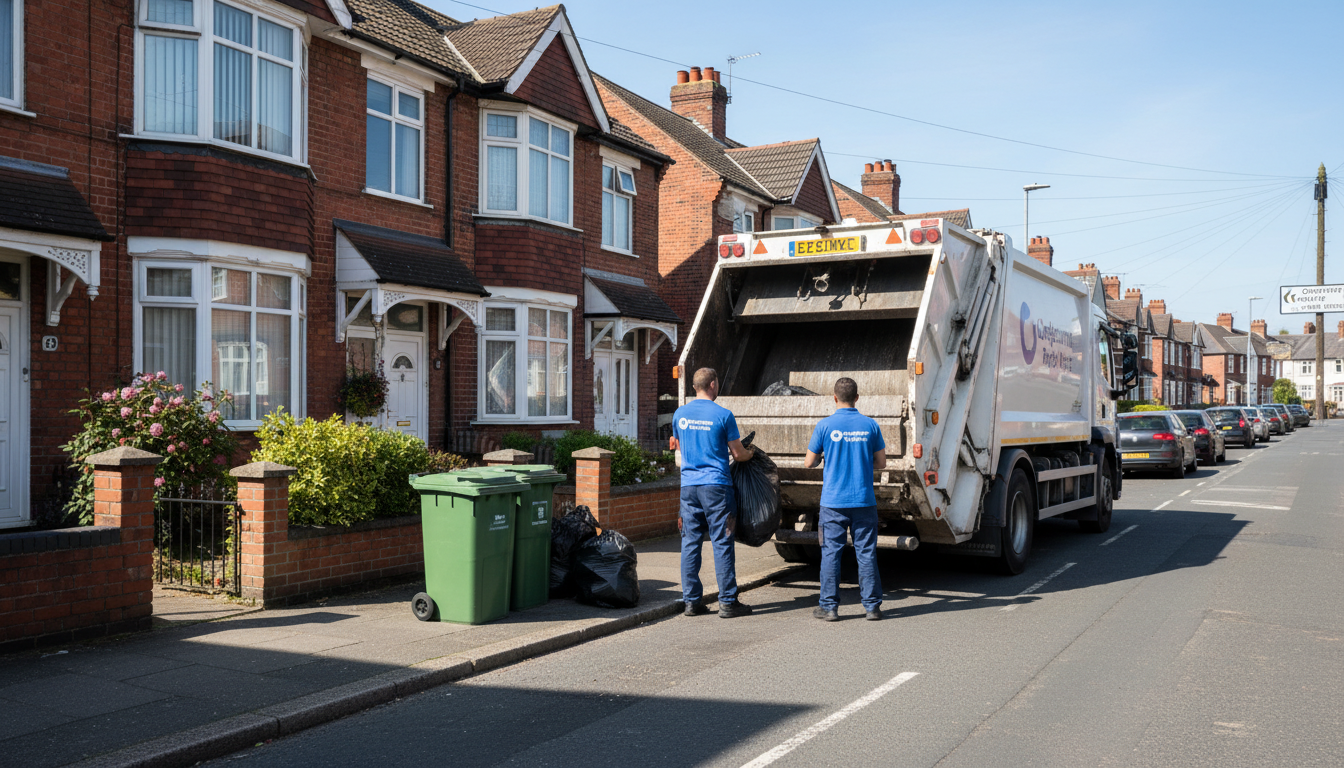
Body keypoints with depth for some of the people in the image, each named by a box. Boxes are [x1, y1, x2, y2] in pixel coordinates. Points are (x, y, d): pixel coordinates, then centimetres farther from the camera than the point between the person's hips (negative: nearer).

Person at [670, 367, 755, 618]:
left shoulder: (680, 414, 7)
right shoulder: (723, 415, -7)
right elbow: (739, 454, -2)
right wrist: (750, 454, 20)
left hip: (688, 486, 5)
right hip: (716, 485, -4)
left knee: (690, 543, 8)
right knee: (722, 543, 0)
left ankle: (691, 600, 11)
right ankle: (727, 602, 3)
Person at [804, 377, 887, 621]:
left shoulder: (825, 425, -5)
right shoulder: (870, 425, 1)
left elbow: (809, 462, 1)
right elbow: (881, 463, 7)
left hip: (833, 502, -2)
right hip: (864, 500, 2)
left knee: (831, 552, 4)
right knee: (866, 553, 6)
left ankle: (829, 607, 7)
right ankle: (872, 606, 9)